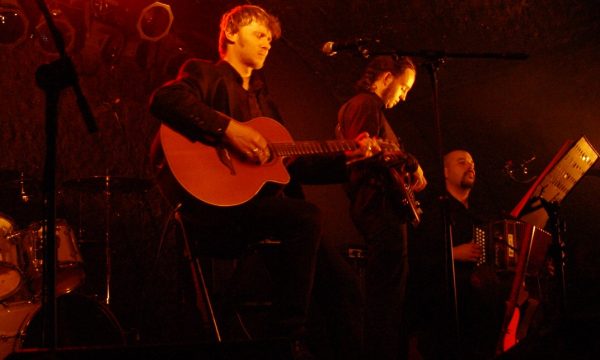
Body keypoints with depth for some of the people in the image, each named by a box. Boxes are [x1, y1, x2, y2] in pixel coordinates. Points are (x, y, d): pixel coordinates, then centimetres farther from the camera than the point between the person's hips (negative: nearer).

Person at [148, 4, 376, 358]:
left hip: (256, 203, 8)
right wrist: (229, 129, -26)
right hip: (213, 204, -7)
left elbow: (290, 164, 22)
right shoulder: (205, 72, 4)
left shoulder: (261, 95, 26)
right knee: (306, 217, -27)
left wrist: (346, 158, 14)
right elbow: (164, 99, -19)